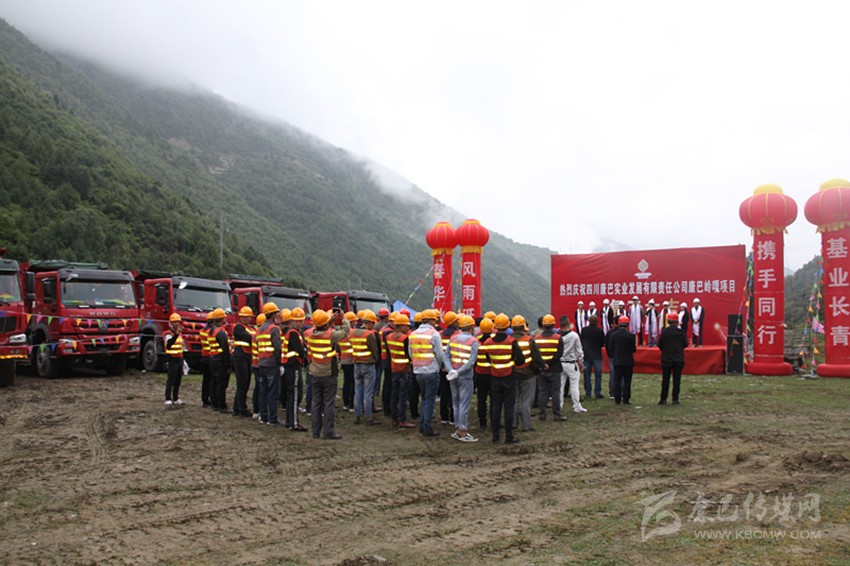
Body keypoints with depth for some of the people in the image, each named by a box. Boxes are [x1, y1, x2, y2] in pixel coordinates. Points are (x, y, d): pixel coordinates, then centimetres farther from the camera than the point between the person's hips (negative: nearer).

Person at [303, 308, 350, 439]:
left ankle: (316, 431, 17)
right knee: (328, 403, 2)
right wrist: (343, 317, 8)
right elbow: (346, 330, -5)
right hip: (329, 375, -5)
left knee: (316, 402, 13)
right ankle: (328, 432, 4)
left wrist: (332, 318, 13)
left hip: (314, 374, 5)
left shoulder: (309, 334, -4)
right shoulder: (331, 334, -19)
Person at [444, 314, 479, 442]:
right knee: (464, 404, 0)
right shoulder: (473, 341, -8)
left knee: (456, 403, 14)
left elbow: (445, 356, -1)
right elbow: (471, 362, -17)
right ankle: (463, 433, 4)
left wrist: (451, 370, -10)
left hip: (453, 376, 5)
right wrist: (458, 372, -18)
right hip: (465, 376, -5)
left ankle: (457, 429, 22)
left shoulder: (453, 338, 7)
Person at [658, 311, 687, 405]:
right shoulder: (681, 332, -5)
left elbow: (659, 344, -3)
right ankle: (675, 399, 5)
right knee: (676, 380, 6)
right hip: (678, 359, 0)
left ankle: (663, 399, 6)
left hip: (666, 359, 0)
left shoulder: (664, 331, -7)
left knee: (665, 380, 5)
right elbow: (685, 344, 2)